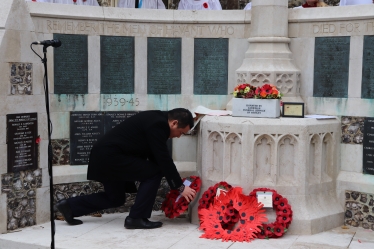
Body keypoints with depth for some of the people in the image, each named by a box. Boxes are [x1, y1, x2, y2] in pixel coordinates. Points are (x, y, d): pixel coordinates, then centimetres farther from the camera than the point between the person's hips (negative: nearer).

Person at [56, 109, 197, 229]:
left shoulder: (156, 119, 14)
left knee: (115, 198, 20)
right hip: (110, 157, -10)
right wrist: (180, 187, -11)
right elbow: (163, 159, -18)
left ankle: (69, 206, 22)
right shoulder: (157, 125, -16)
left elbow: (154, 156, 19)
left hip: (104, 155, 10)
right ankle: (136, 218, -4)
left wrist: (175, 183, 18)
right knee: (154, 173, -9)